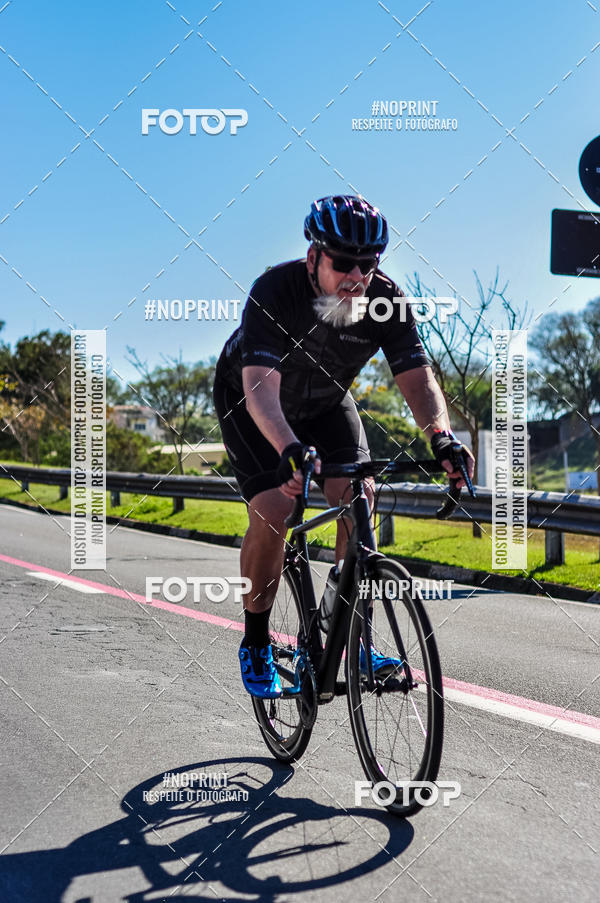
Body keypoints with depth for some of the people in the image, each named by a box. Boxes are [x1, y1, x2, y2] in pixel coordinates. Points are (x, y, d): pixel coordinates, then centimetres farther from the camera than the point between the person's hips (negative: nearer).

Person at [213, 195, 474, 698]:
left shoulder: (385, 298, -25)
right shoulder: (275, 290, -36)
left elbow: (417, 376, -28)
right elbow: (260, 386, -47)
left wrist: (441, 437, -47)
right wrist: (289, 450, -64)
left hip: (325, 401, 4)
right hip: (250, 402, -3)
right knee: (272, 511, -20)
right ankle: (256, 646, 0)